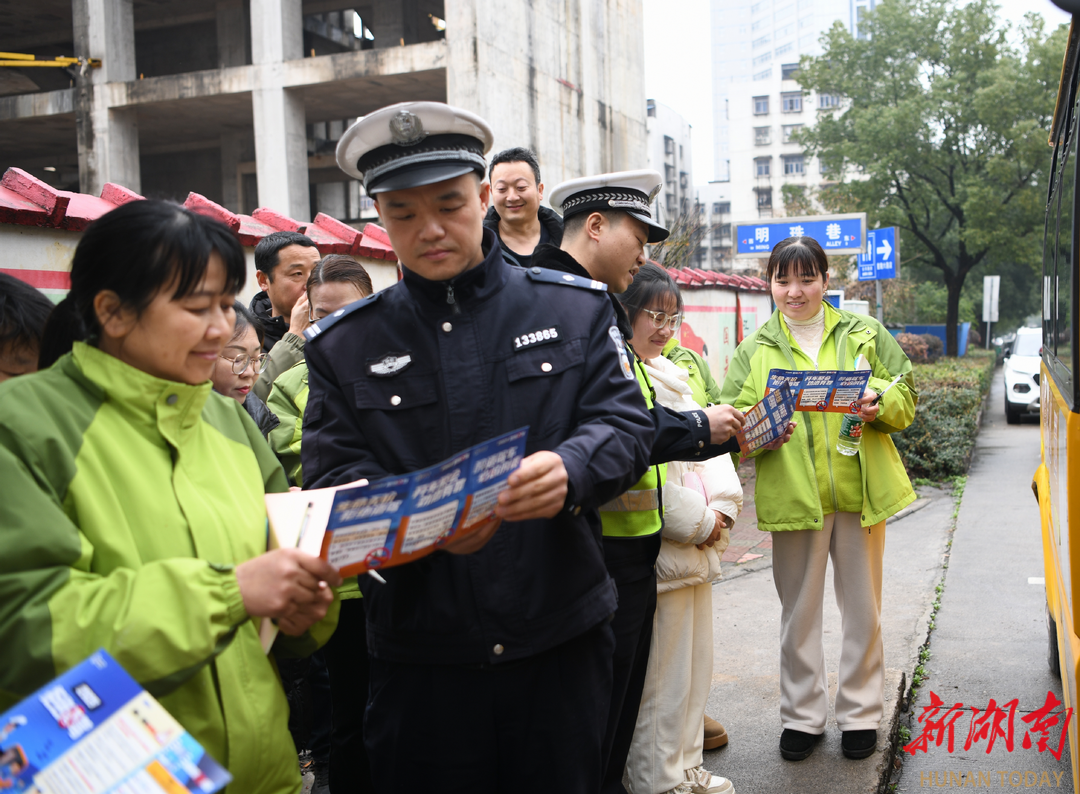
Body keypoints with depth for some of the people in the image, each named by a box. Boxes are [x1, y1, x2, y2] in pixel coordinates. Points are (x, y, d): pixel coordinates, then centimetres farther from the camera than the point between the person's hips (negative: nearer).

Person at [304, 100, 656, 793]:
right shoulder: (343, 345, 3)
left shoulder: (574, 308, 4)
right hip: (419, 652, 0)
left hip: (563, 637, 1)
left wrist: (570, 470, -25)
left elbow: (626, 423, -2)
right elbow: (335, 478, -4)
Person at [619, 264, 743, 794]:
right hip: (658, 547, -9)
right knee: (663, 674, -1)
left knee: (694, 664, 17)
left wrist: (722, 508, 0)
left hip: (698, 542, 9)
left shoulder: (676, 376, 17)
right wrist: (696, 522, -13)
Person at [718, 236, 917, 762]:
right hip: (793, 496, 0)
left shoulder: (864, 334, 7)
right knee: (798, 610, 9)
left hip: (861, 491, 1)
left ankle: (860, 713, 25)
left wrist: (879, 403, -16)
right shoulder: (755, 350, 6)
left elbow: (906, 396, 6)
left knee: (863, 608, 10)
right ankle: (801, 716, 23)